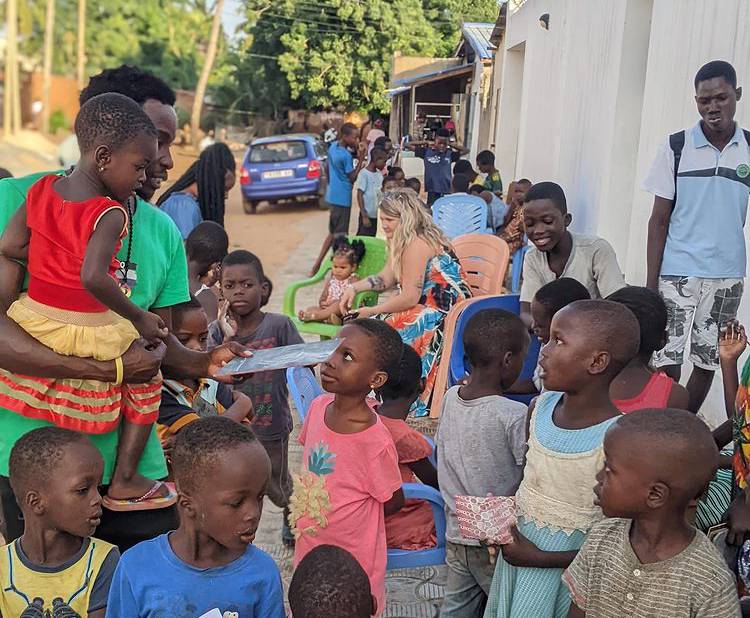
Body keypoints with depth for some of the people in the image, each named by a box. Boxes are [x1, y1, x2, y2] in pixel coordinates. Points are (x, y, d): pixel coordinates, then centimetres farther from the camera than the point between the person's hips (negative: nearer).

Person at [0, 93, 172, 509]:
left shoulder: (41, 189, -1)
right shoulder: (110, 214, -20)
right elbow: (93, 278, -32)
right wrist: (139, 319, -23)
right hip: (90, 336, -5)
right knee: (148, 378, 14)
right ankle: (124, 483, 18)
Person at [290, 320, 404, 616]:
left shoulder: (375, 441, -28)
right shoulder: (318, 406, -10)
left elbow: (393, 502, -12)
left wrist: (353, 519, -2)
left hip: (353, 563, -6)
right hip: (309, 553, 6)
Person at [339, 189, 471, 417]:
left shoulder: (416, 244, -21)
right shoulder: (402, 240, 10)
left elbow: (410, 297, -21)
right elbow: (387, 278, 18)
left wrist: (372, 312, -12)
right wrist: (355, 287, 4)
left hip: (444, 314, -10)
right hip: (427, 307, 10)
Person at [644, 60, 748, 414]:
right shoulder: (676, 147, -1)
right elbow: (659, 219, 0)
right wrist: (651, 282, -4)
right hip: (678, 273, -2)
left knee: (708, 362, 10)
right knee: (668, 362, -3)